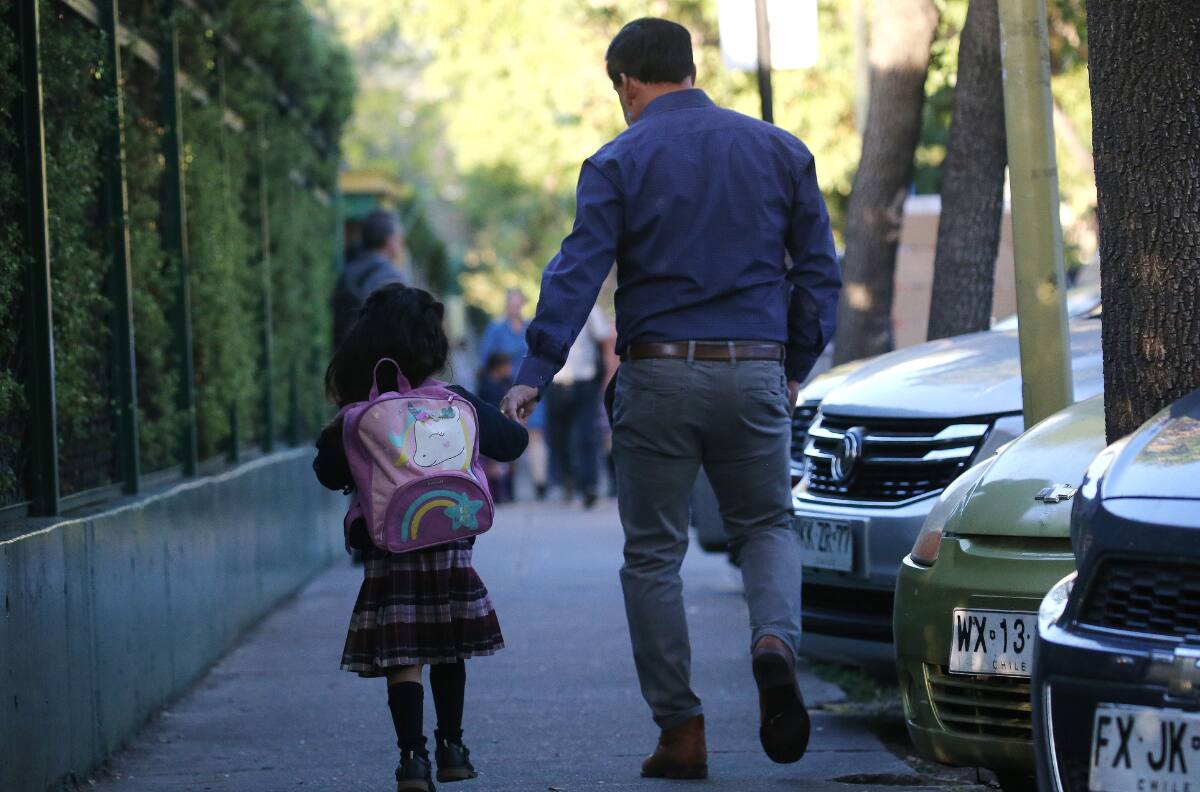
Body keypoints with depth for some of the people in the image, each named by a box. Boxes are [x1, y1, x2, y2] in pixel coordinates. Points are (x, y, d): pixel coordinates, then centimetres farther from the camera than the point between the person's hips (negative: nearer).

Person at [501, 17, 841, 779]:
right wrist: (796, 367, 17)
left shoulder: (619, 162, -3)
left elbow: (578, 271, -12)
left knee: (654, 554, 8)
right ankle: (776, 640, -12)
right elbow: (819, 270, 8)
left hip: (659, 375, -2)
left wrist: (535, 375, -12)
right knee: (767, 525, 19)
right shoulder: (779, 151, 7)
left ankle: (682, 731, 5)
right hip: (754, 375, 2)